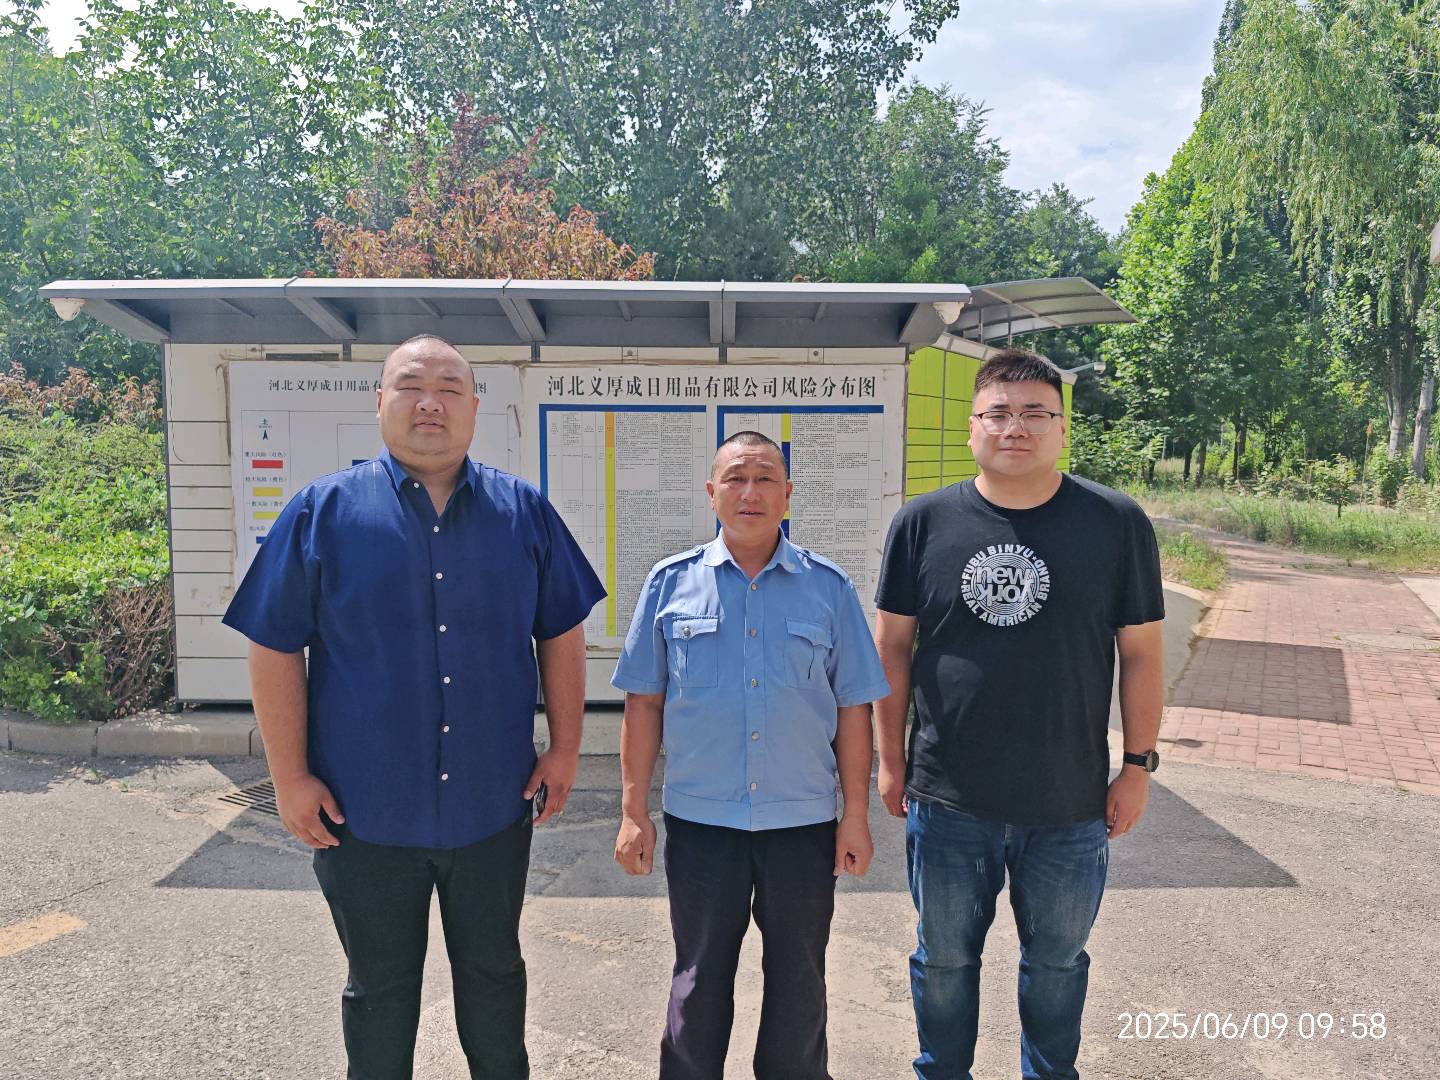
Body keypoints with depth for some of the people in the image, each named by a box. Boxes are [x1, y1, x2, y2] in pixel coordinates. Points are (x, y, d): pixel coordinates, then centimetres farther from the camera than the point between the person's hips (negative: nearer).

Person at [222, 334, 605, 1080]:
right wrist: (290, 778, -6)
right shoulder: (323, 510, -5)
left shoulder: (525, 512, -1)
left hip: (494, 806, 2)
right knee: (379, 989, 19)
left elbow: (561, 634, 4)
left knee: (493, 974, 21)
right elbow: (276, 649, -4)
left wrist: (564, 748, 0)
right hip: (364, 812, -1)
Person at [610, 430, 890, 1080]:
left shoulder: (828, 587, -1)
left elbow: (853, 709, 2)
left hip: (804, 823, 1)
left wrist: (856, 817, 1)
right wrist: (634, 814, 0)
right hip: (699, 821, 0)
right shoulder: (671, 582, -1)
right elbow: (644, 704, 1)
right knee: (699, 982, 16)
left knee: (799, 987, 17)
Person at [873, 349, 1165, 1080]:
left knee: (1057, 961, 21)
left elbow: (1141, 653, -1)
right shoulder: (924, 523, -5)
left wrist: (1138, 766, -1)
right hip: (947, 800, 0)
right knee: (944, 959, 18)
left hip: (1072, 804, 0)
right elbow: (892, 644, 0)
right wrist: (891, 759, 2)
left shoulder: (1117, 524, -6)